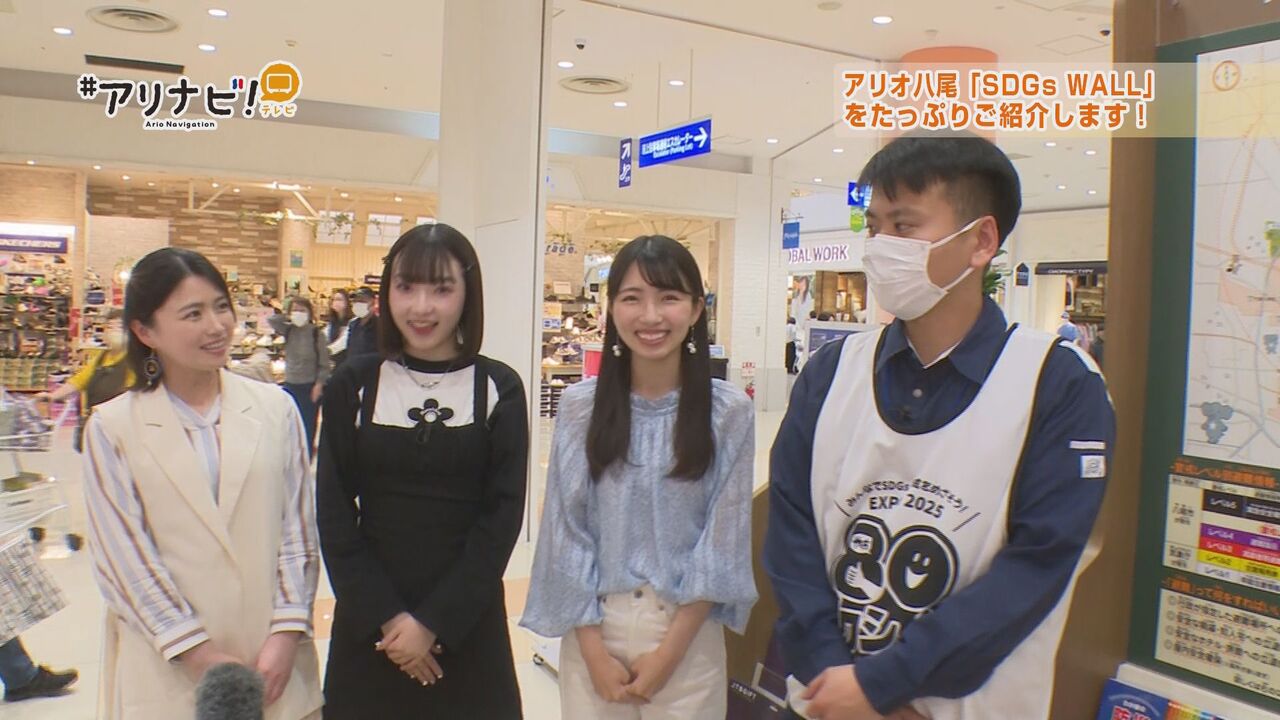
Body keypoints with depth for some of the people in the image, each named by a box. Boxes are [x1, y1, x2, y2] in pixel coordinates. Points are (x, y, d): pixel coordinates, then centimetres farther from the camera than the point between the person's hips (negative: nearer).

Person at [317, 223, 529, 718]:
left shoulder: (499, 389, -3)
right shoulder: (353, 385, -1)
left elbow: (503, 516, -5)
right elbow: (335, 514, -1)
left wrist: (433, 622, -10)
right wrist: (384, 616, -8)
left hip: (467, 622, -1)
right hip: (368, 625, 1)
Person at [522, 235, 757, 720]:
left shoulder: (729, 412, -7)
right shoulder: (580, 406, -5)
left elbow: (723, 540, -7)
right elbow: (567, 532, -4)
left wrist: (669, 650, -9)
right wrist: (594, 651, -7)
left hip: (688, 633, -1)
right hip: (593, 627, 1)